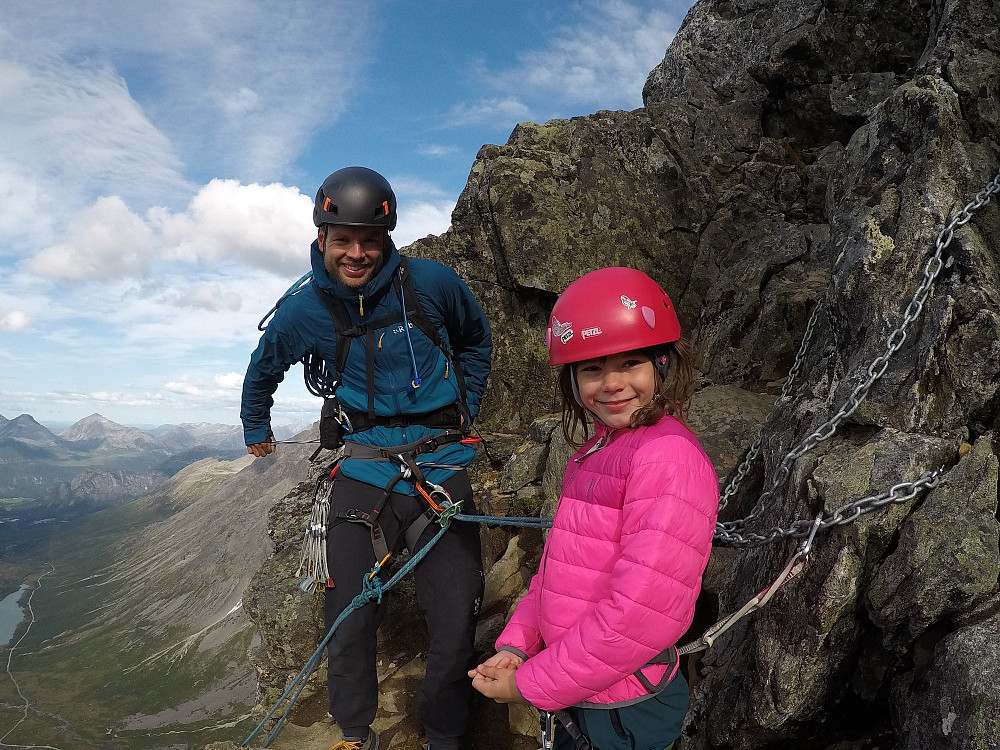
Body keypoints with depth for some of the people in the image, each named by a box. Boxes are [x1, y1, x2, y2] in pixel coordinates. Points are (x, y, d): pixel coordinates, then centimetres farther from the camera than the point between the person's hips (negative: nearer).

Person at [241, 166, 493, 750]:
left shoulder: (432, 284, -7)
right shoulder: (302, 311, -3)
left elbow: (477, 341, 15)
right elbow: (263, 371, 20)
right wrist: (256, 430, 33)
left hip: (442, 468, 0)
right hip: (365, 475, 1)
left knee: (455, 632, 2)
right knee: (348, 629, 3)